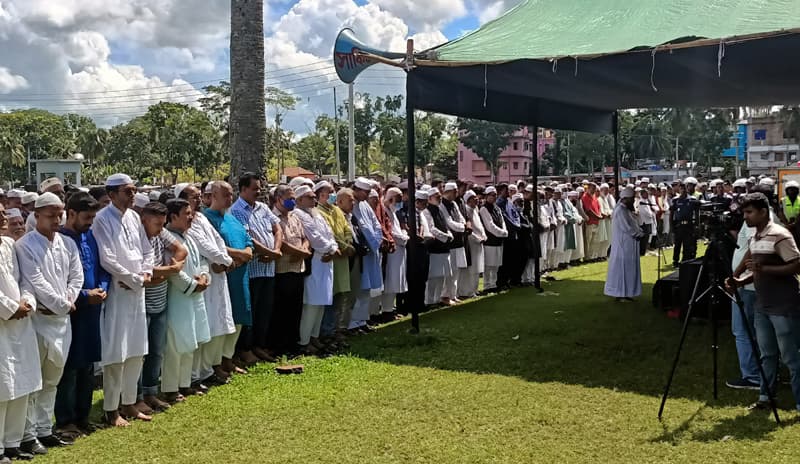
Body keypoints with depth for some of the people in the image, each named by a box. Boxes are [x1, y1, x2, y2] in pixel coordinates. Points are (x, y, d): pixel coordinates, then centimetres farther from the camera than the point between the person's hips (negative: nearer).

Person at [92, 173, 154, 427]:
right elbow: (107, 260, -18)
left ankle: (129, 403, 24)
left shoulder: (134, 217, 10)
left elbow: (147, 250, 16)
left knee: (136, 351, 12)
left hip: (138, 291, 7)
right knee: (116, 352, -3)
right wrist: (136, 279, -11)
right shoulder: (103, 219, -12)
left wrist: (146, 274, -2)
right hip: (116, 292, -7)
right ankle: (111, 409, 9)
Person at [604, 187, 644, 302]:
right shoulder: (620, 210, -17)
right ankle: (620, 294, 3)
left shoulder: (627, 209, 13)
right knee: (622, 267, -4)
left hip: (629, 243, 10)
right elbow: (627, 228, -20)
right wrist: (639, 234, -10)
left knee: (629, 268, 12)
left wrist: (639, 232, -1)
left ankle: (625, 292, 17)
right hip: (624, 243, -10)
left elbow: (633, 224, 16)